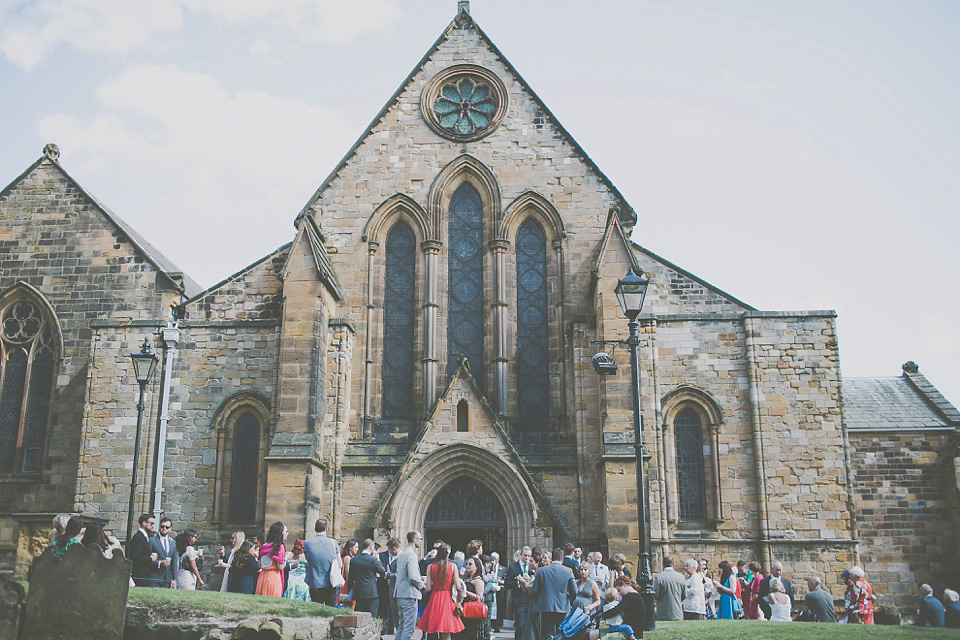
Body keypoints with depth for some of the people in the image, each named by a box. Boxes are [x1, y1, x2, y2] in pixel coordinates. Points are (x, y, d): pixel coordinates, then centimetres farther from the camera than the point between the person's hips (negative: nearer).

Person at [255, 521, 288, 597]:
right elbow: (280, 566, -14)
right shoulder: (279, 546, -11)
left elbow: (259, 565, 11)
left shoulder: (264, 546, 8)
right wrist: (286, 557, 1)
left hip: (262, 576, 7)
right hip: (274, 577, -7)